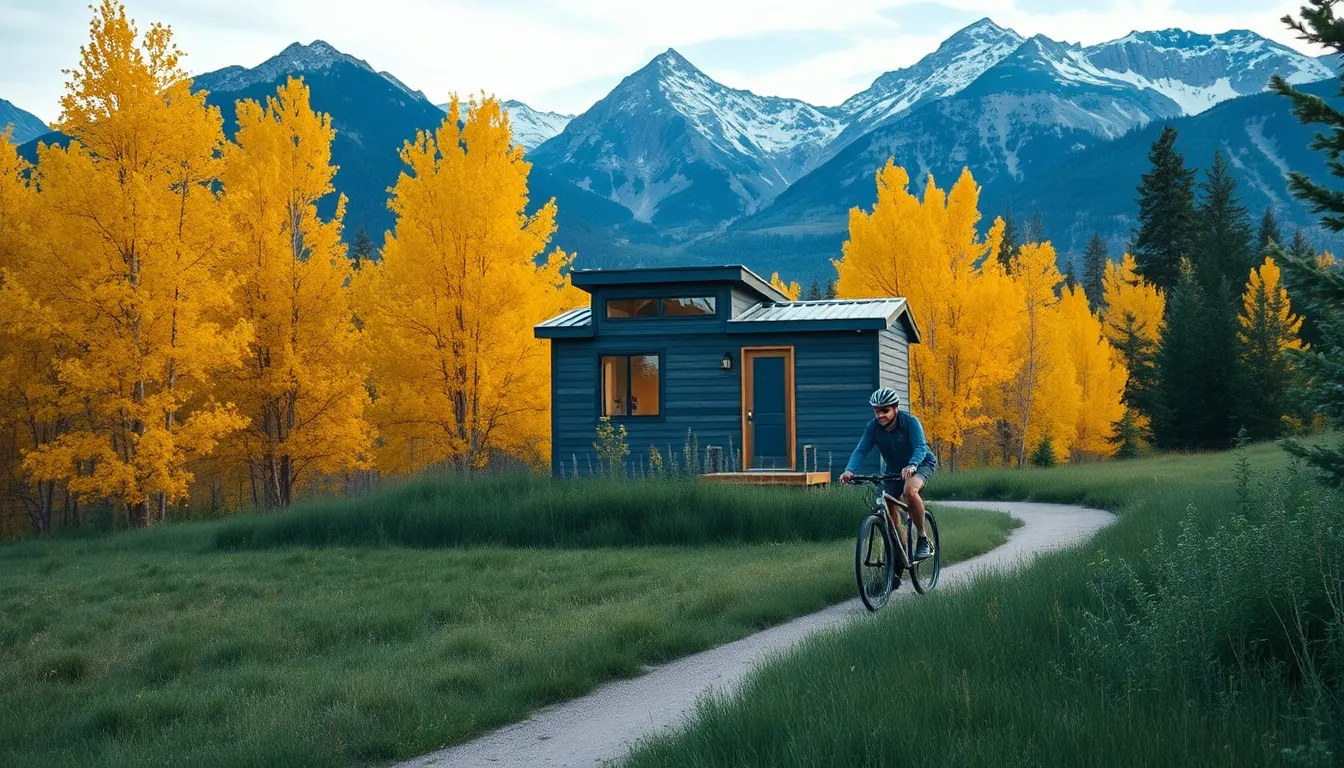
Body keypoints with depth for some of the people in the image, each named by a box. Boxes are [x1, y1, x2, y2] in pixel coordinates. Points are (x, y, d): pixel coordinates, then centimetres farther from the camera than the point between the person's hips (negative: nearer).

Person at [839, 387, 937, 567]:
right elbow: (861, 450, -23)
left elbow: (920, 447, -39)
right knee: (887, 506, -6)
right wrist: (849, 470, -43)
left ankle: (923, 540, -22)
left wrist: (911, 466, -60)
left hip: (921, 464, -6)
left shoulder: (910, 422, -27)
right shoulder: (873, 427, -16)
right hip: (895, 468, 6)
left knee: (909, 490, -35)